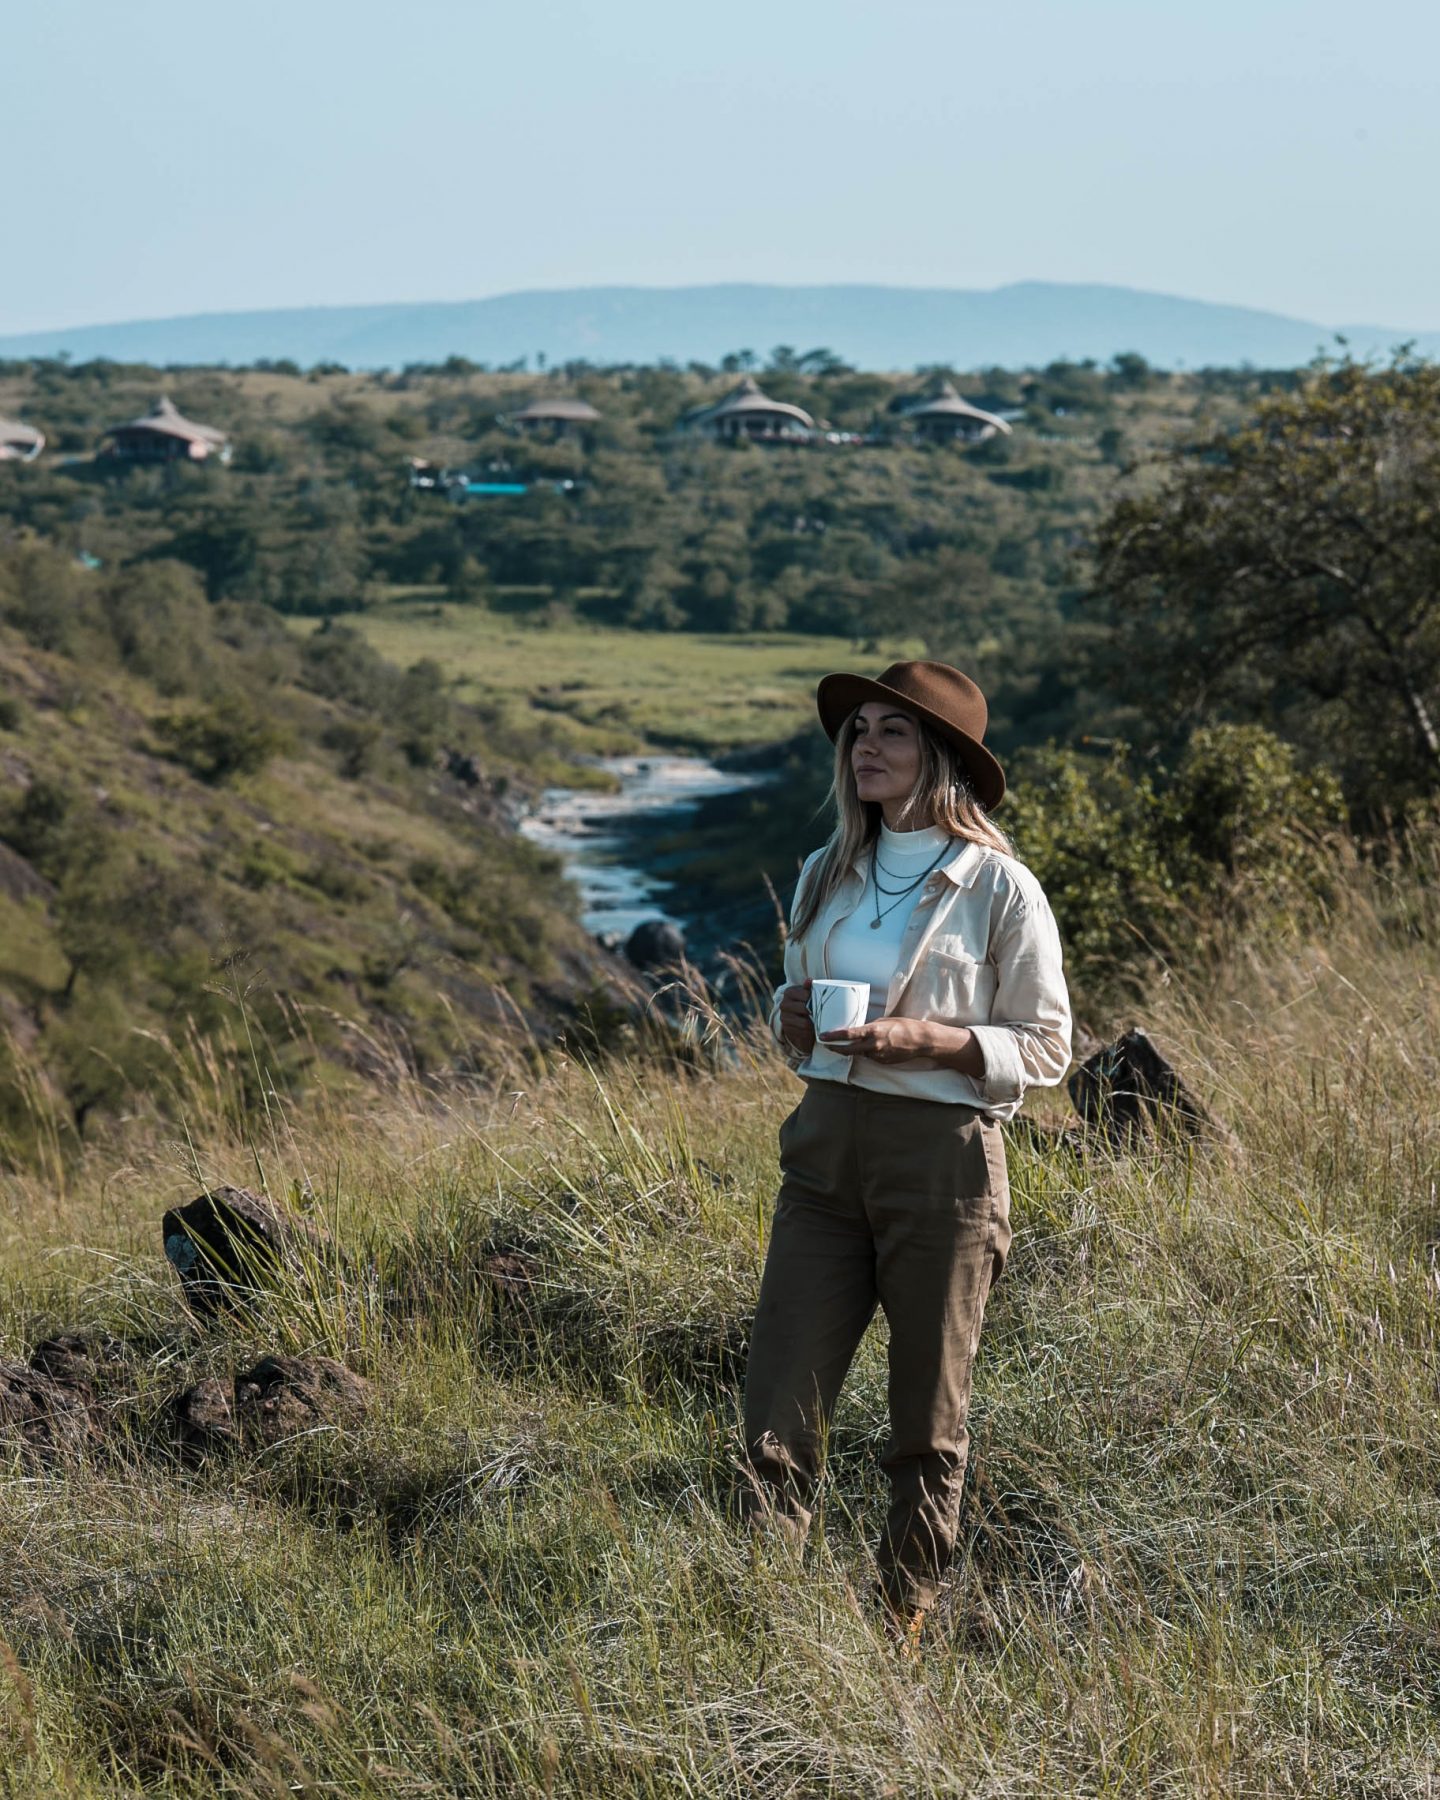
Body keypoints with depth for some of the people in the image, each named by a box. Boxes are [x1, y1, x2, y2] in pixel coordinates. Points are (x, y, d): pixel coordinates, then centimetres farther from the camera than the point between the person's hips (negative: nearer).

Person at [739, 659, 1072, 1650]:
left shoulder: (999, 887, -7)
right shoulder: (828, 874, 9)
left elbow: (1045, 1047, -5)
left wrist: (928, 1039, -19)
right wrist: (791, 1018, -1)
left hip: (943, 1157, -5)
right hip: (827, 1144, 5)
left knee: (929, 1420, 8)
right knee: (780, 1403, -2)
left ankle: (901, 1630, 22)